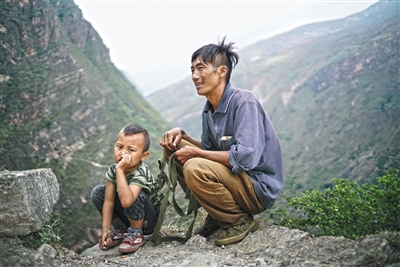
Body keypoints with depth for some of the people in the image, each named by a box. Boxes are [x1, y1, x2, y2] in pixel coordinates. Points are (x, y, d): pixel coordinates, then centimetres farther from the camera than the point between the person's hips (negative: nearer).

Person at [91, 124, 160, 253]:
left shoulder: (140, 173, -32)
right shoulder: (113, 170, -12)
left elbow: (126, 201, -49)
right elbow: (109, 201, -12)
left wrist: (120, 170, -46)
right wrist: (105, 230, -19)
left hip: (148, 221, -6)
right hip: (127, 217, 6)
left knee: (135, 195, -35)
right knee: (98, 192, -9)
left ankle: (136, 234, -10)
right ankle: (121, 230, 6)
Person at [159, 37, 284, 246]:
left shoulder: (243, 102, -20)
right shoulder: (208, 110, 4)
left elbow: (246, 157, -30)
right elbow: (210, 150, 15)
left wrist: (195, 153, -20)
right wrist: (182, 135, -4)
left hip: (260, 189, -8)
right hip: (233, 177, 8)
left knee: (195, 168, -30)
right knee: (172, 147, 3)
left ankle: (239, 220, -5)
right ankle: (216, 215, 8)